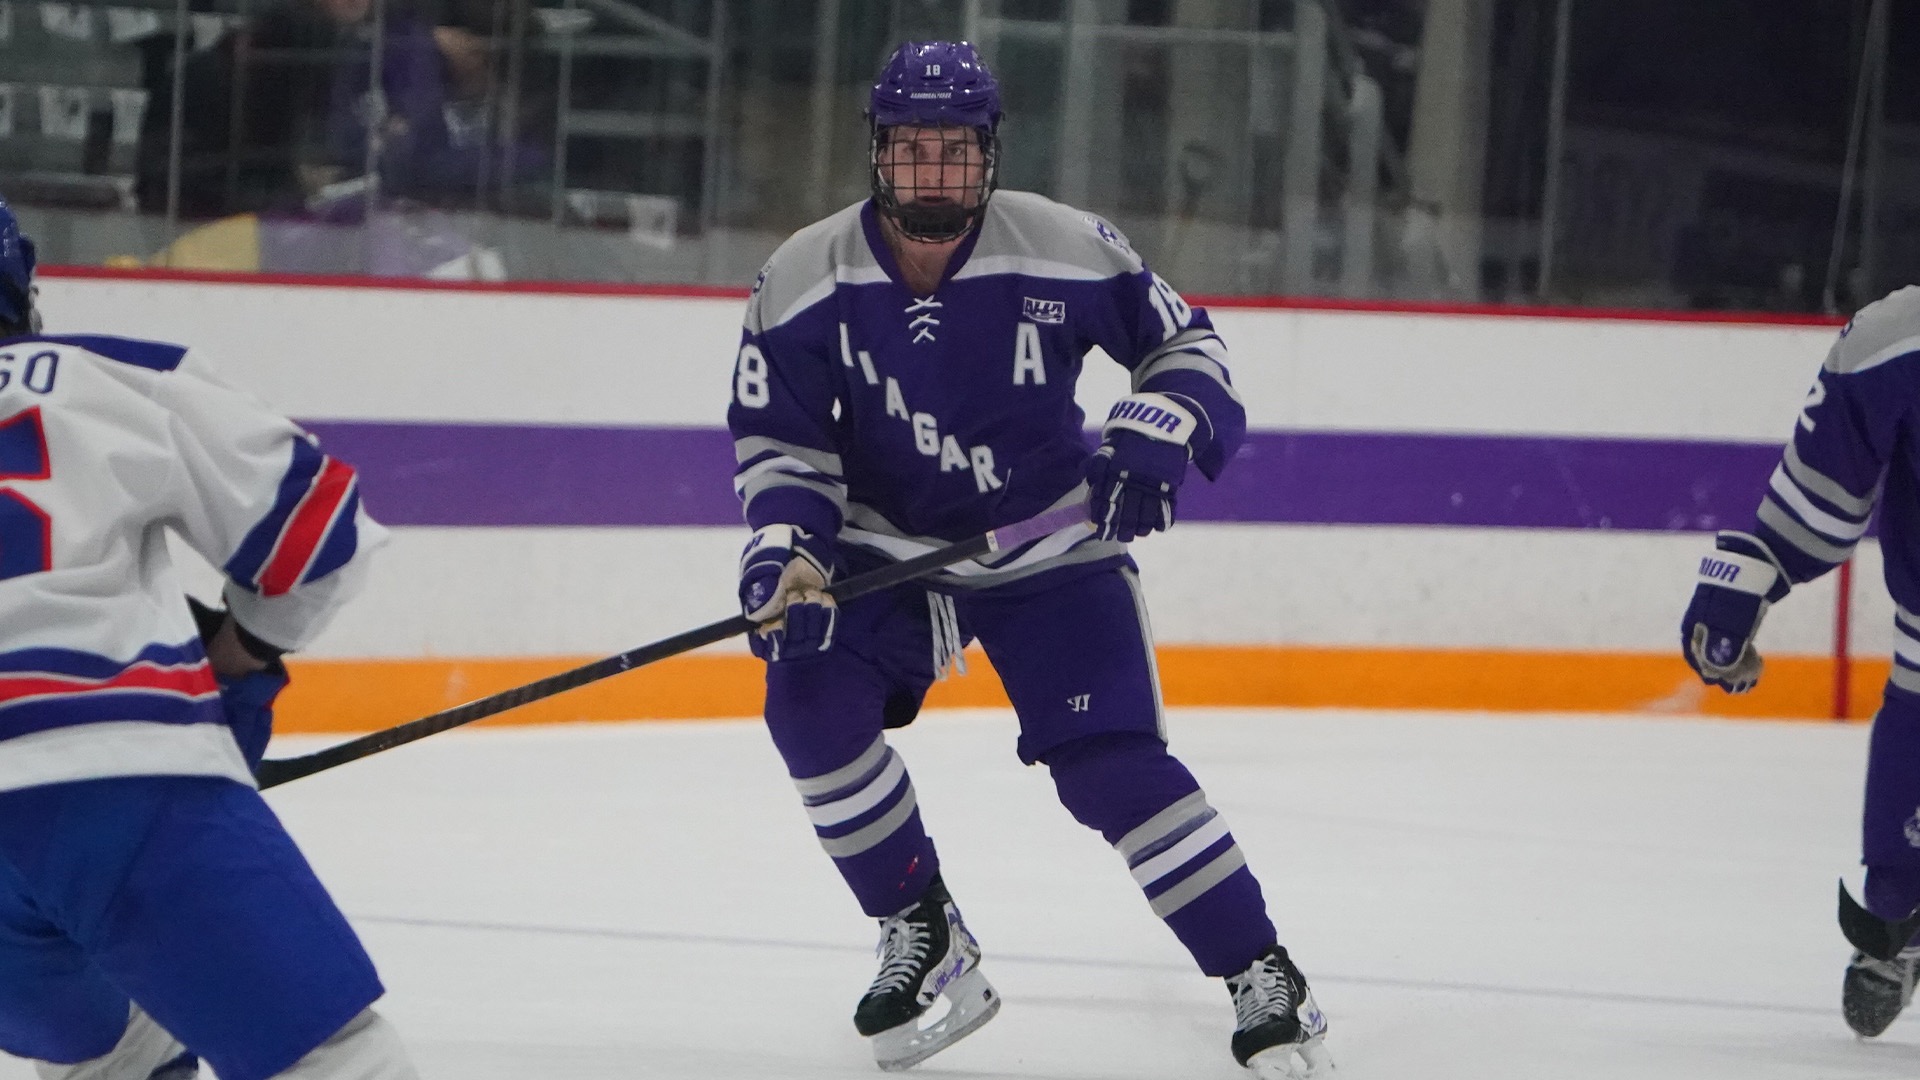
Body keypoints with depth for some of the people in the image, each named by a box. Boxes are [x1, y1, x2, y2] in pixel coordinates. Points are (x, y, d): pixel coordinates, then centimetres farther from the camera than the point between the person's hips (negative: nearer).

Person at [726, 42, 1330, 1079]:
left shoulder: (1067, 252, -17)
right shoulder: (804, 281, -14)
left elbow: (1185, 343, -3)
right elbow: (779, 441, -6)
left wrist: (1156, 438, -22)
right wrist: (785, 553, -23)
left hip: (1053, 554, -2)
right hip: (886, 551, 2)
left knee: (1112, 762, -16)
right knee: (810, 697, -21)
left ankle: (1261, 976, -4)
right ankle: (925, 941, -4)